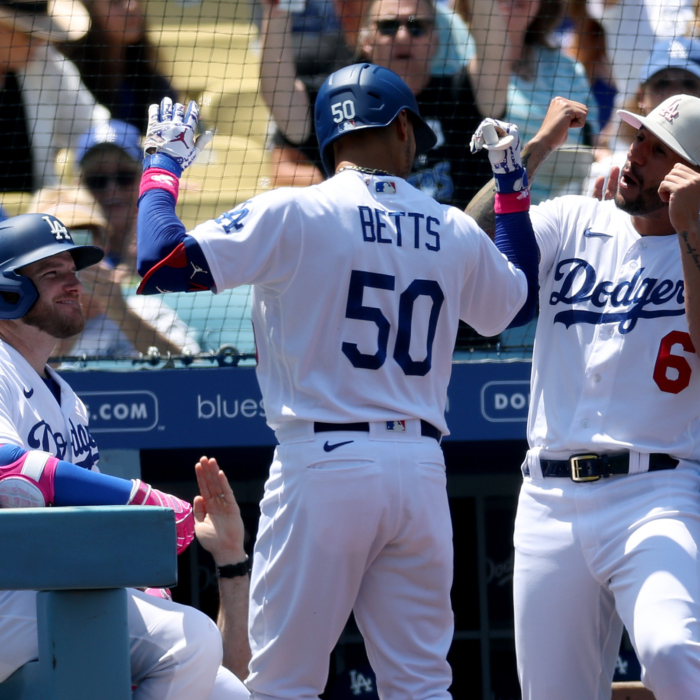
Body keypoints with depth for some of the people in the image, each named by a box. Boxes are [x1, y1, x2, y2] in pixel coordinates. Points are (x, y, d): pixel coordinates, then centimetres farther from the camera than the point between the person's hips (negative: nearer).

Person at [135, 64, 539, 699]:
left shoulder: (293, 215, -4)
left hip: (323, 468, -4)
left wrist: (162, 166, 8)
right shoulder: (456, 232, 10)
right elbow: (520, 301, 29)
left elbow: (161, 264, -8)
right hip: (421, 475, 4)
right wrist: (513, 186, 37)